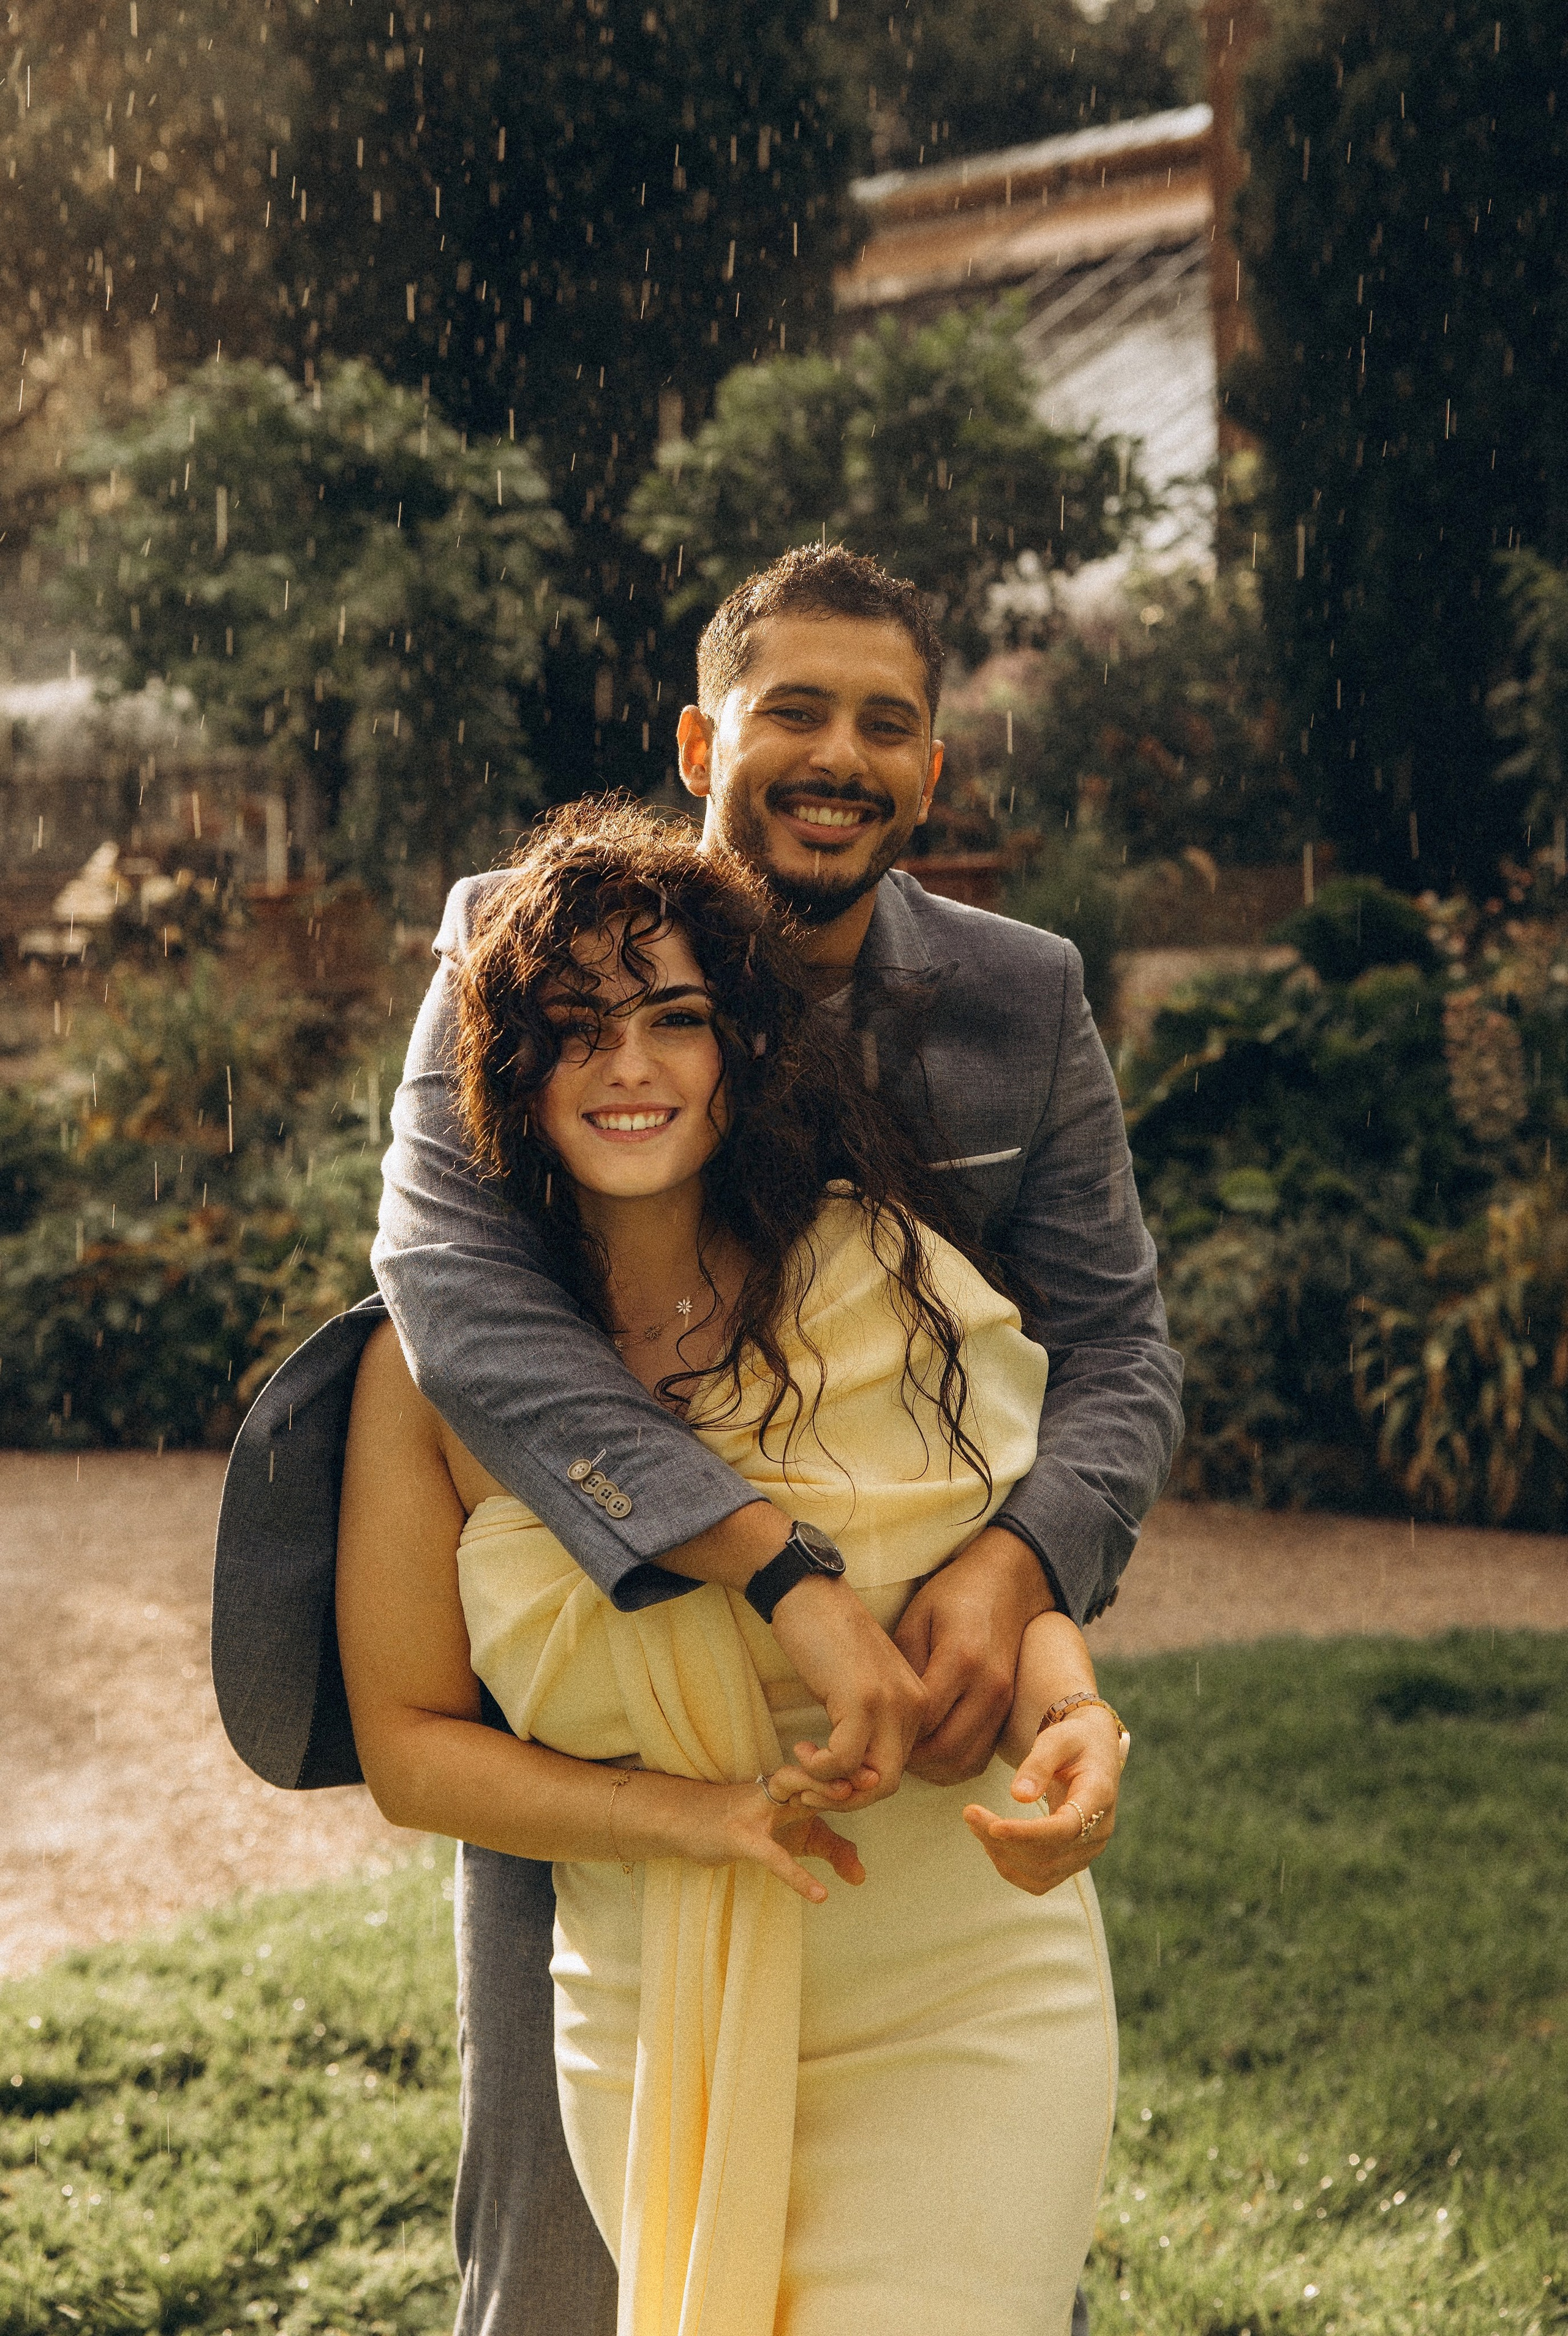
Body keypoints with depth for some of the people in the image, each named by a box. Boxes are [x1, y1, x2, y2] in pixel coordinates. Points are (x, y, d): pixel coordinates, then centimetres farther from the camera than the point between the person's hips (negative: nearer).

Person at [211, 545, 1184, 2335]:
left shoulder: (1024, 1004, -2)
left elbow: (1117, 1348, -4)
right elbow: (452, 1282, -28)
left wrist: (1018, 1563, -28)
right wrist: (786, 1574, -37)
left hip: (906, 1721, 3)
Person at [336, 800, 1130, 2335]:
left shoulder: (879, 1270, -7)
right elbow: (409, 1747, -1)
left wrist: (1061, 1711, -24)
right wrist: (700, 1814, -16)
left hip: (967, 2013, -1)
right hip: (657, 2034, 1)